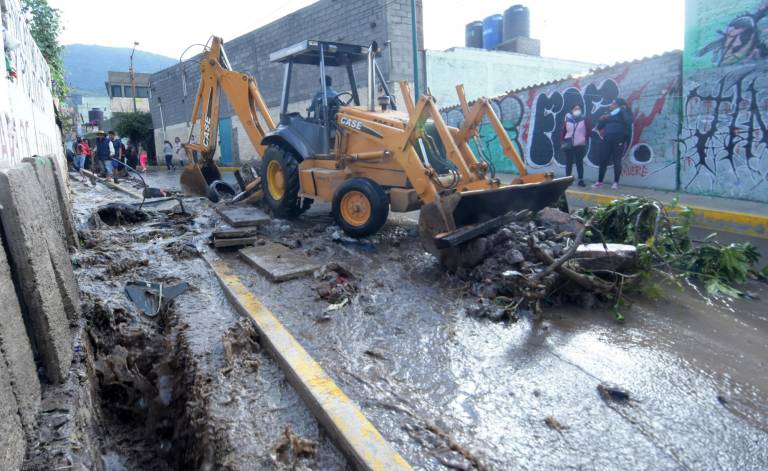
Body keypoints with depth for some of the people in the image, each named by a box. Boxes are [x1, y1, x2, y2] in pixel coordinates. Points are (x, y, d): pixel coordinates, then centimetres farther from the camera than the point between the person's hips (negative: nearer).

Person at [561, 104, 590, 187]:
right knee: (568, 162, 6)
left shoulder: (584, 120, 2)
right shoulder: (568, 119, 6)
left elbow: (589, 131, 2)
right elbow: (564, 131, 10)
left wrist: (585, 138, -8)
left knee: (579, 162, -1)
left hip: (580, 145, -2)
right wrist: (563, 141, 5)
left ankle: (581, 180, 2)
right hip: (568, 145, 2)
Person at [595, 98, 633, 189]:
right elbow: (599, 127, 17)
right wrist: (602, 120, -2)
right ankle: (600, 182, 5)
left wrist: (623, 110, -10)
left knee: (617, 161, -4)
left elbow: (628, 121, -14)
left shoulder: (624, 113, 7)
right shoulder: (609, 114, 20)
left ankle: (616, 183, 1)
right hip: (607, 140, 4)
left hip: (619, 139, -4)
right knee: (603, 160, 0)